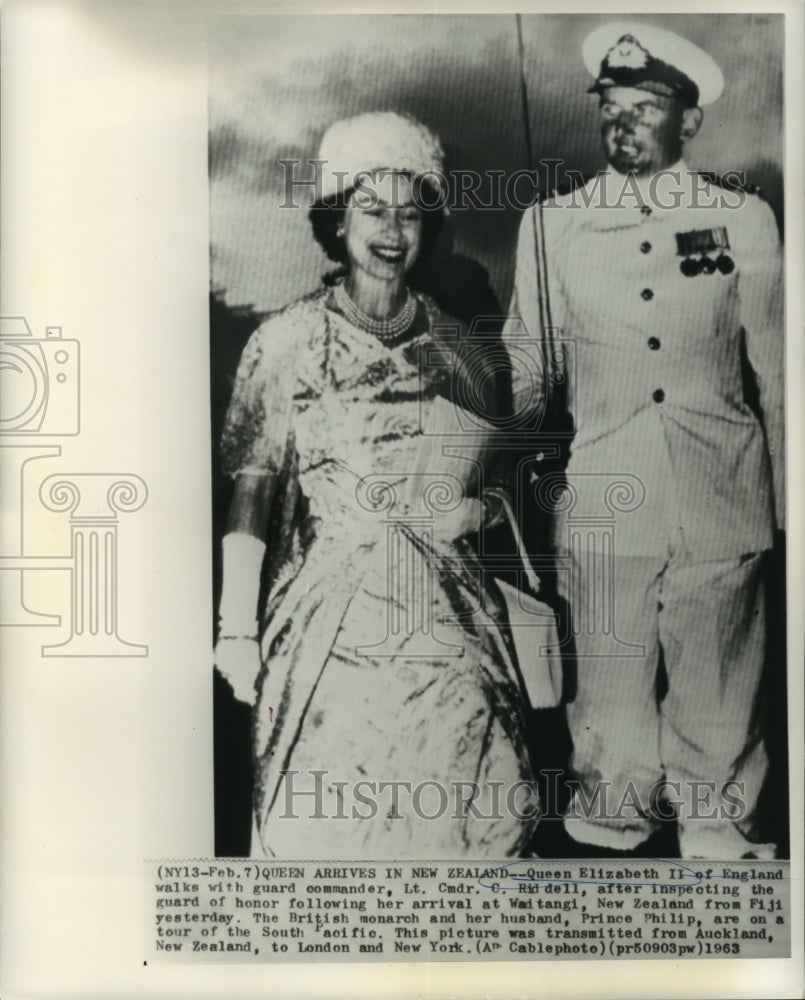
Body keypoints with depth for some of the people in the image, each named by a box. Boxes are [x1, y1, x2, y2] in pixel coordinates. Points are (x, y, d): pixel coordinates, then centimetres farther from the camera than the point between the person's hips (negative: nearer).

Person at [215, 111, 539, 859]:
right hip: (334, 619, -3)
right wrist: (236, 626, -10)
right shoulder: (287, 342, -4)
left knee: (454, 812, 8)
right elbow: (251, 491, -7)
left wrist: (475, 510, 2)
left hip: (447, 618, 3)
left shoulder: (449, 341, 7)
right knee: (329, 824, 4)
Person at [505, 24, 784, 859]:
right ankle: (612, 830, 28)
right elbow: (522, 372, 9)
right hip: (600, 509, 0)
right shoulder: (550, 225, 6)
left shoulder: (745, 221, 7)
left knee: (718, 698, 10)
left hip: (722, 507, 1)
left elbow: (774, 373, 9)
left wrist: (784, 501, 10)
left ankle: (716, 831, 31)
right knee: (610, 700, 6)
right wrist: (529, 490, 8)